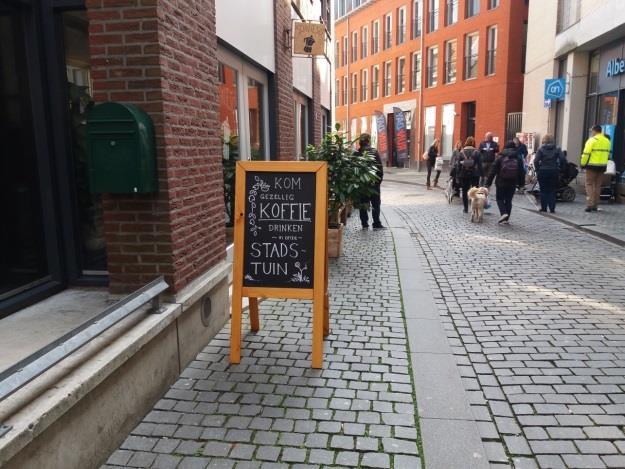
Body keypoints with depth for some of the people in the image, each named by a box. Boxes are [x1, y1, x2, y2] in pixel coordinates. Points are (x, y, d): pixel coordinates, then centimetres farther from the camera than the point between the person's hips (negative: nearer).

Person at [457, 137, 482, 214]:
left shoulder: (462, 152, -1)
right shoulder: (476, 152, -4)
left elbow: (459, 165, -2)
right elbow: (479, 164, -5)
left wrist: (458, 174, 3)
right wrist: (480, 174, 0)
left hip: (464, 175, 1)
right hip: (474, 175, -1)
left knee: (464, 191, 9)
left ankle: (466, 208, 10)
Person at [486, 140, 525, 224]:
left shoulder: (500, 158, -4)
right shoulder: (518, 159, 4)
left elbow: (493, 171, -6)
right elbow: (522, 172, 7)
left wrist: (488, 182, -3)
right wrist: (521, 183, 15)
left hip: (501, 183, -3)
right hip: (512, 184, 3)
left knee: (500, 199, 10)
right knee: (508, 200, 11)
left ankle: (504, 213, -13)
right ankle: (507, 218, 11)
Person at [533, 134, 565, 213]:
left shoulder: (541, 149, -3)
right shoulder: (557, 149, 3)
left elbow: (536, 161, -12)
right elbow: (563, 160, -5)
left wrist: (537, 170, -2)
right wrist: (559, 169, 4)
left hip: (542, 172, -1)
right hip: (554, 172, 2)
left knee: (543, 191, 6)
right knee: (552, 191, 7)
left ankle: (543, 208, 6)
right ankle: (552, 208, 5)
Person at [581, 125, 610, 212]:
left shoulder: (592, 140, -10)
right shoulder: (607, 141, 11)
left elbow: (586, 154, -14)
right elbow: (607, 154, 13)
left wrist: (582, 164, -4)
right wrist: (603, 163, 19)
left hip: (592, 166, -6)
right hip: (602, 166, 6)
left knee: (589, 184, -1)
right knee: (597, 185, 11)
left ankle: (589, 204, -11)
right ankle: (595, 205, 14)